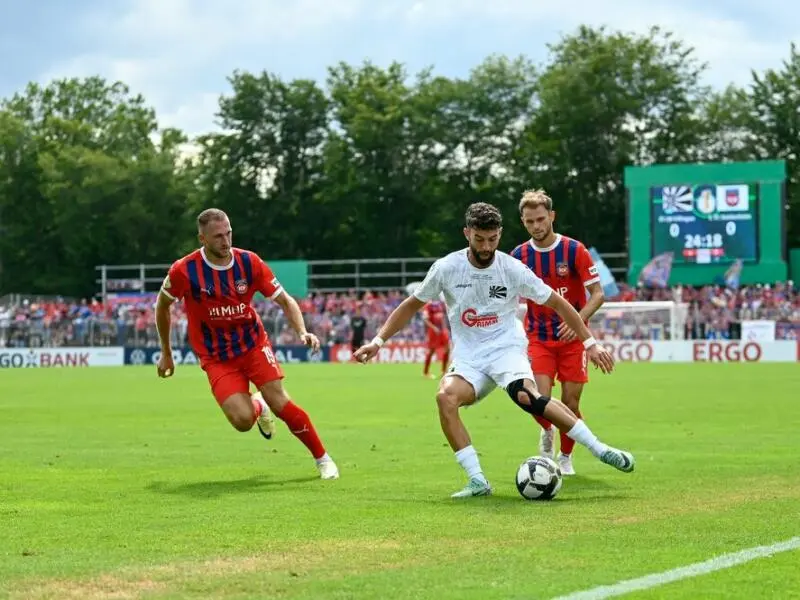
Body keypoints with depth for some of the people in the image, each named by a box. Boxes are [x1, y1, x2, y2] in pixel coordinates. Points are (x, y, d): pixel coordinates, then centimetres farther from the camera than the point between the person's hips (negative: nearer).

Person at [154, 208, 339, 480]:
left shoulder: (249, 262, -11)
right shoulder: (184, 271, -16)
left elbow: (285, 300, -2)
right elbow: (162, 306, 3)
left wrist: (302, 332, -20)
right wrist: (166, 353, 10)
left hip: (253, 344, 1)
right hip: (216, 358, -1)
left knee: (279, 402, -15)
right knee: (242, 420, -18)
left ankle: (323, 458, 4)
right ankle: (257, 406, 22)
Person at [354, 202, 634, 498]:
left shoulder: (513, 269, -6)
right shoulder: (446, 268, -4)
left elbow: (557, 303, 4)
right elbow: (411, 305, 10)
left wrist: (590, 343, 3)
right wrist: (378, 341, 2)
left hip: (507, 348, -2)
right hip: (468, 358, 2)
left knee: (526, 397, -34)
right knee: (446, 397, -31)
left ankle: (599, 449, -28)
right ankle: (478, 481, -29)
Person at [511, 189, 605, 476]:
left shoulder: (574, 250, -9)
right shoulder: (519, 256, -1)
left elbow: (597, 294, -8)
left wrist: (578, 320, -25)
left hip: (572, 337, -1)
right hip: (538, 339, 1)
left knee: (570, 404, -2)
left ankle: (565, 456, 23)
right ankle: (547, 433, 19)